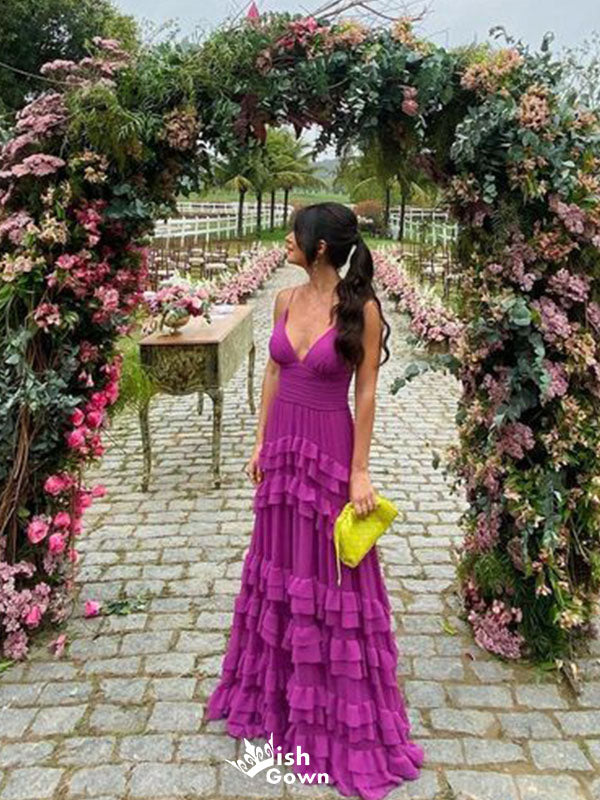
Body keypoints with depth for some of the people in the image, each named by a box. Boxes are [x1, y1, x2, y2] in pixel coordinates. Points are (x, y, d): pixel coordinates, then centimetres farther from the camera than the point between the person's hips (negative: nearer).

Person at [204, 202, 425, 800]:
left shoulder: (361, 307, -13)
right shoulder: (286, 300, 4)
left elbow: (366, 393, -11)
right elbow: (272, 374, 10)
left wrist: (360, 471, -13)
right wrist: (261, 442, 10)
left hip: (330, 449, -6)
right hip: (283, 444, 6)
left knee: (328, 575, 5)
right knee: (277, 567, 18)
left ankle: (341, 715, 26)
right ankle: (274, 689, 40)